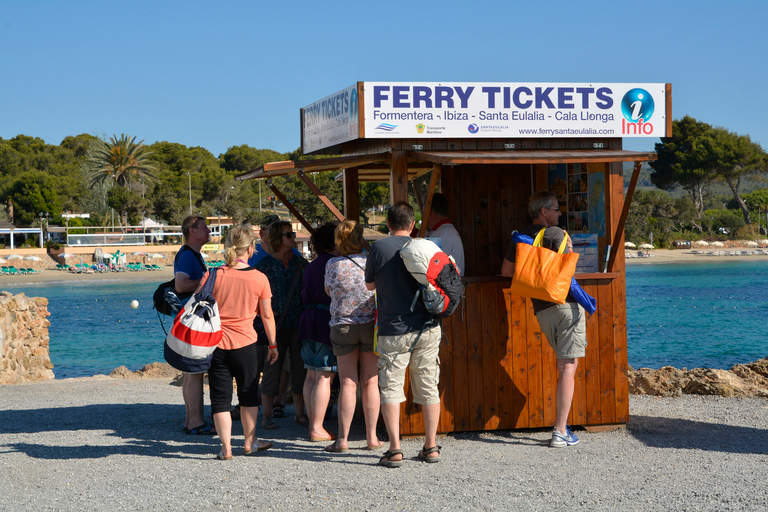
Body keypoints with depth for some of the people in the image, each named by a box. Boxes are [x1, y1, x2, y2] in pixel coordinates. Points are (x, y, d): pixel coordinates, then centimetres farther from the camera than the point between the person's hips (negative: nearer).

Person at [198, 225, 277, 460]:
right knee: (249, 394, 17)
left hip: (216, 343, 0)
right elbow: (267, 316, 2)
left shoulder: (212, 276, -8)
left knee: (220, 397, 6)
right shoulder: (259, 278, -6)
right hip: (245, 343, 0)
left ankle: (226, 448, 5)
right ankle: (249, 442, 27)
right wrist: (273, 345, 14)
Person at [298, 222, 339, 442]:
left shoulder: (311, 266, 15)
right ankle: (317, 428, -8)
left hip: (307, 322, 9)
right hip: (327, 322, -8)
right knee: (324, 377, -7)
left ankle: (312, 424, 14)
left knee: (311, 376, 11)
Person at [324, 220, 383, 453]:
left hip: (342, 327, 0)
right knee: (370, 383, 6)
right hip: (371, 325, 0)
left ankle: (342, 439, 0)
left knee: (348, 384, 3)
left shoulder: (333, 265, -5)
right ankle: (372, 437, 9)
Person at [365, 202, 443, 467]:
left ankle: (394, 449, -7)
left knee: (391, 388, 1)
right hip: (427, 328, 3)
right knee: (428, 388, 10)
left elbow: (370, 285, 9)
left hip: (393, 331, -3)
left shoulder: (379, 248, -5)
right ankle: (431, 447, 14)